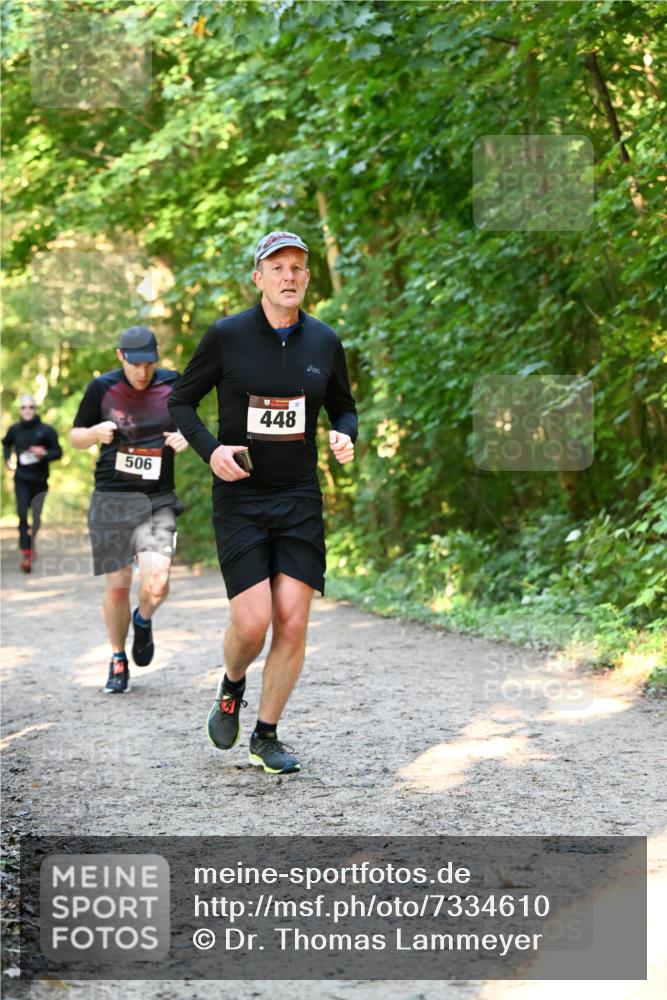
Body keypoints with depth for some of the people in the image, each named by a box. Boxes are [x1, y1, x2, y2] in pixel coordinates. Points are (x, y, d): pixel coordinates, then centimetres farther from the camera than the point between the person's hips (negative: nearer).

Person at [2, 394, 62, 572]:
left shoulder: (46, 430, -7)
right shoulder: (14, 429, 1)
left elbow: (58, 452, -2)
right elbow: (6, 444, 22)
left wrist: (44, 453, -21)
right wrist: (7, 459, 6)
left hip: (40, 480, 0)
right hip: (21, 480, 0)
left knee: (37, 517, 10)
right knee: (22, 515, -12)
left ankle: (32, 543, 35)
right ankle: (26, 554, -13)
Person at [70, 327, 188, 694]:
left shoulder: (173, 385, 2)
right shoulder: (102, 388, -1)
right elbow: (75, 436, 9)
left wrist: (186, 438, -6)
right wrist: (95, 433, -14)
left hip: (158, 501, 0)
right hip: (111, 499, 0)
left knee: (156, 583, -18)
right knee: (117, 586, 1)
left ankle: (144, 621, 18)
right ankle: (118, 660, 23)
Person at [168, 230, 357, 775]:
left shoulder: (324, 341, 5)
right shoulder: (226, 336, -4)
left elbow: (344, 407, 18)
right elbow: (181, 401, 5)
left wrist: (345, 436, -5)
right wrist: (210, 448, -12)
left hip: (300, 499, 3)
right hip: (239, 498, -3)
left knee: (293, 623, -3)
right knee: (252, 622, -11)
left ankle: (267, 735, 14)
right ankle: (231, 687, 23)